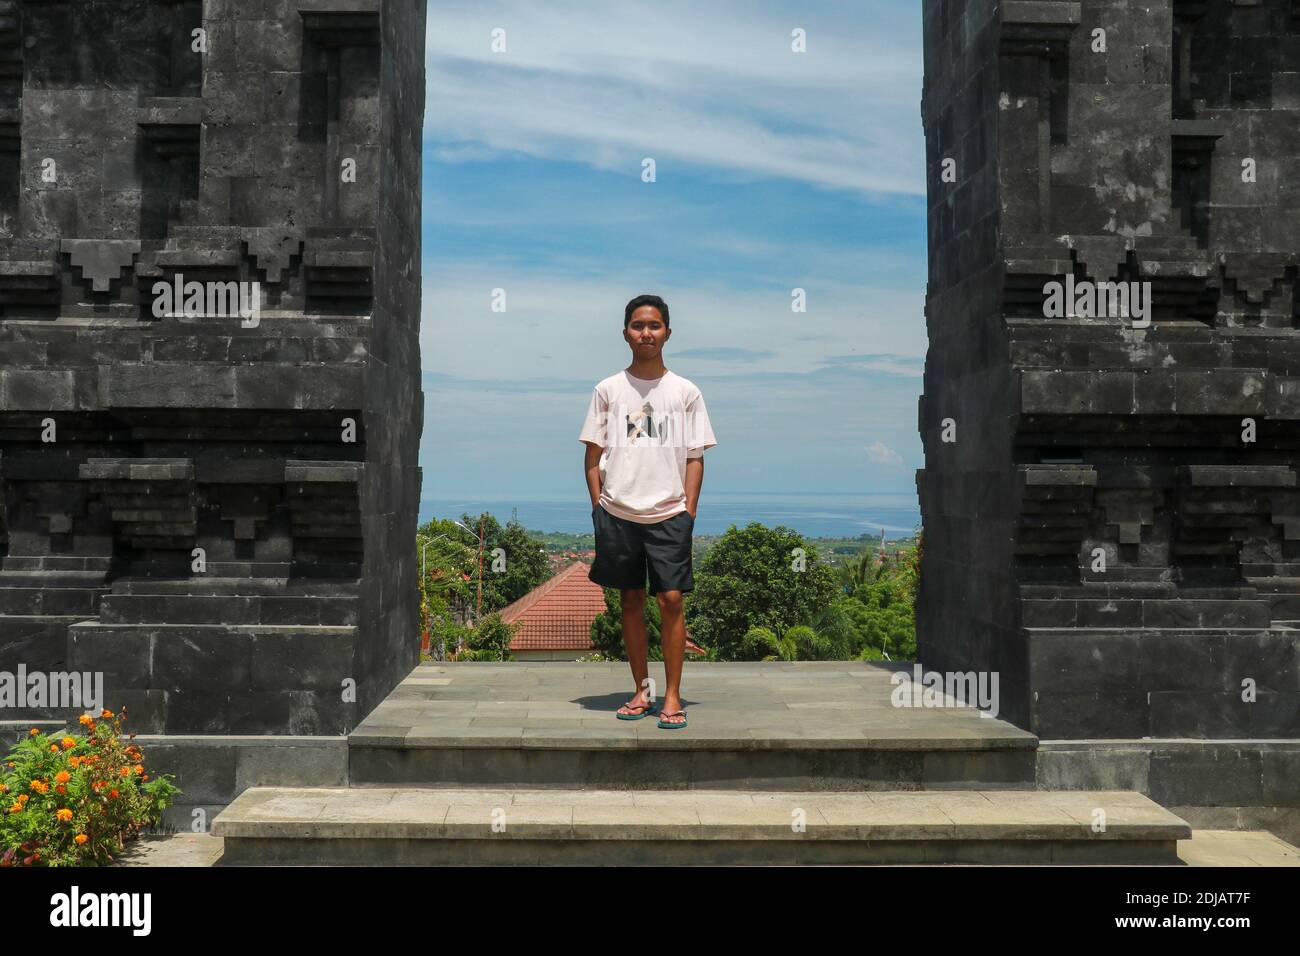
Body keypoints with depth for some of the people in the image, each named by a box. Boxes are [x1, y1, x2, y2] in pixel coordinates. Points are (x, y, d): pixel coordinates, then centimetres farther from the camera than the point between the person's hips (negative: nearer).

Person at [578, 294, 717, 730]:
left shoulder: (686, 392, 6)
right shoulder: (608, 390, 7)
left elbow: (695, 458, 5)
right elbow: (593, 456, 8)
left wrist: (688, 512, -3)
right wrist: (599, 508, 0)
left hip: (669, 514, -1)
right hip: (618, 513, 1)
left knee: (671, 599, -6)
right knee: (631, 600, 7)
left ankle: (672, 696, 3)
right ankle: (642, 692, 17)